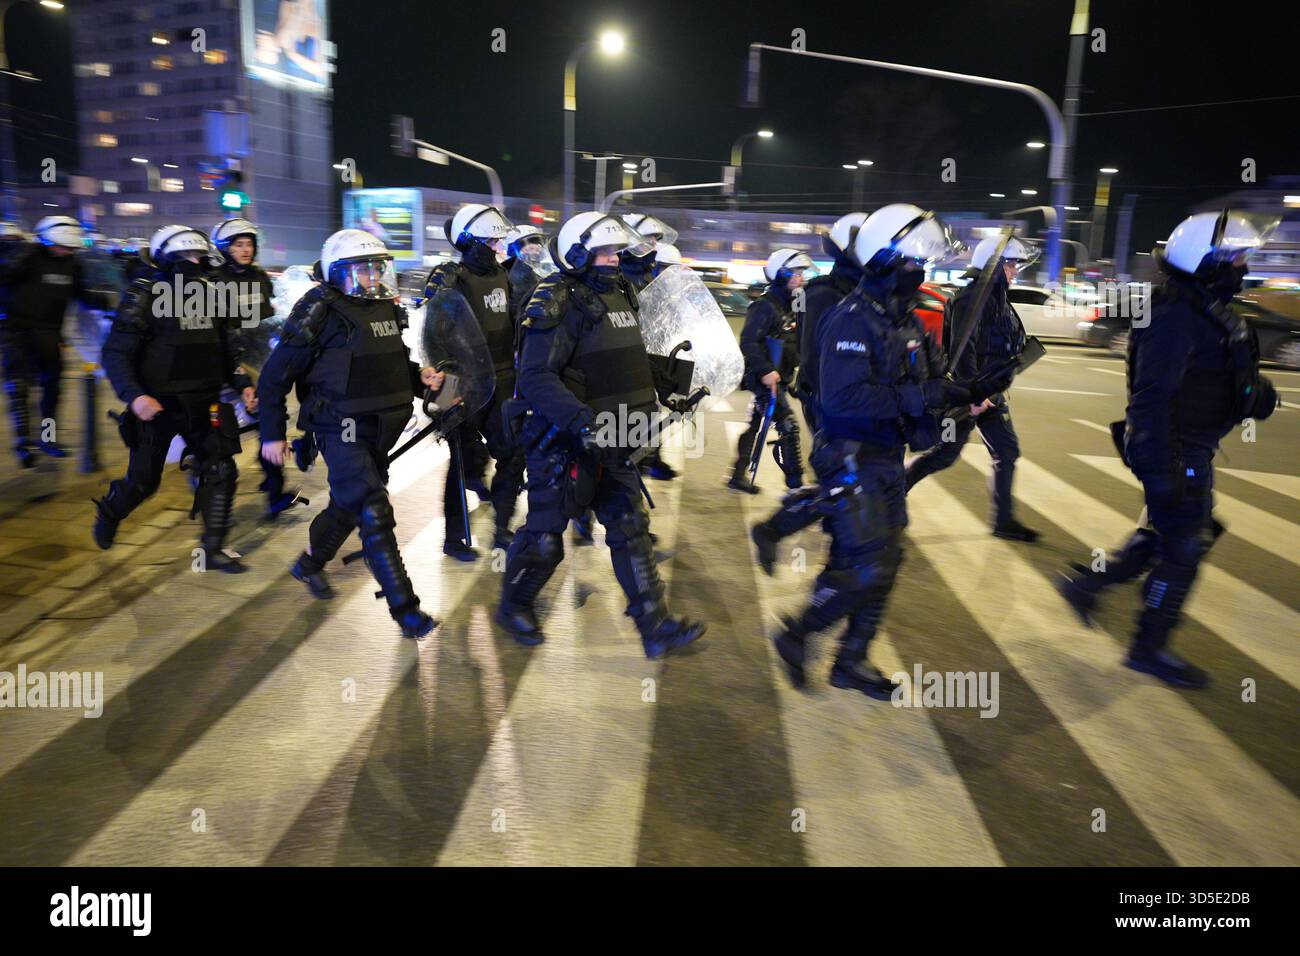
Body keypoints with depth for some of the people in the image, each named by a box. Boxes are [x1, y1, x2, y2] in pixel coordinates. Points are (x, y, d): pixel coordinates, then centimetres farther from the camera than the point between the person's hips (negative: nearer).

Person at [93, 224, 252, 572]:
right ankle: (109, 512, 42)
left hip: (203, 403, 5)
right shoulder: (145, 296, -10)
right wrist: (134, 396, -27)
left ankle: (213, 548, 7)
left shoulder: (207, 293, 7)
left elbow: (225, 346, 18)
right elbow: (116, 352, -14)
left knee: (221, 472, -3)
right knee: (143, 479, 8)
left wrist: (241, 383, 8)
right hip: (157, 404, -5)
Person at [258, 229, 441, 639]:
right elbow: (274, 377, -8)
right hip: (342, 431, -8)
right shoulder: (320, 314, -12)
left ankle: (309, 564, 47)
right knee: (374, 515, -12)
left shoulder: (386, 309, 8)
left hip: (379, 430, 8)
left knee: (349, 506, 21)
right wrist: (272, 435, -8)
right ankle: (405, 609, -6)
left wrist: (420, 376, 1)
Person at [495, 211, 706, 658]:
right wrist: (580, 420, -36)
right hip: (564, 444, -8)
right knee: (545, 536, 6)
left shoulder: (618, 296, 11)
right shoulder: (559, 306, -16)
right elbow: (535, 377, -26)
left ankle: (654, 625, 12)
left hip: (610, 441, 8)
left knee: (630, 529, 7)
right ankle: (514, 605, 31)